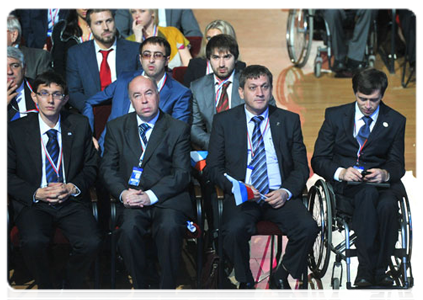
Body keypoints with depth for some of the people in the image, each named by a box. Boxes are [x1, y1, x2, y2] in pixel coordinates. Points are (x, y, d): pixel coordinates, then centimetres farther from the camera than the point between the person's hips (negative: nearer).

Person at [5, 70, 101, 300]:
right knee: (33, 242, -33)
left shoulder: (80, 126, 8)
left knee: (91, 243, -26)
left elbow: (91, 166, 12)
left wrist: (72, 187, -8)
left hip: (72, 202, 2)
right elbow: (8, 175, 2)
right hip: (33, 204, -1)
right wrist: (37, 193, -14)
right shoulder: (16, 130, 2)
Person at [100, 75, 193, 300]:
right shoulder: (116, 127, 13)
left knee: (170, 228, -33)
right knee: (129, 229, -31)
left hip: (167, 197, -1)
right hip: (132, 197, 1)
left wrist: (150, 195, -16)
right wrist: (123, 192, -11)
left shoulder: (178, 129, 6)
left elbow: (181, 173, -2)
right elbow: (107, 168, 10)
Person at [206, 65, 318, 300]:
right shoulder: (224, 121, 7)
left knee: (308, 227, -27)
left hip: (280, 196, 2)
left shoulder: (289, 120, 11)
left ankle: (282, 276, 2)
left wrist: (286, 191, -10)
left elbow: (301, 166, 10)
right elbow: (213, 167, 6)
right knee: (234, 230, -34)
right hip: (242, 196, -1)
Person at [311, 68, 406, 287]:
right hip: (346, 185, -1)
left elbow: (397, 163, 9)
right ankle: (367, 267, -39)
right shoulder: (335, 116, 5)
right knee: (368, 193, -37)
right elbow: (318, 160, 3)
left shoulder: (395, 121, 9)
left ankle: (379, 269, -24)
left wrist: (385, 174, -17)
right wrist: (341, 172, -19)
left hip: (382, 181, 1)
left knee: (387, 204, -36)